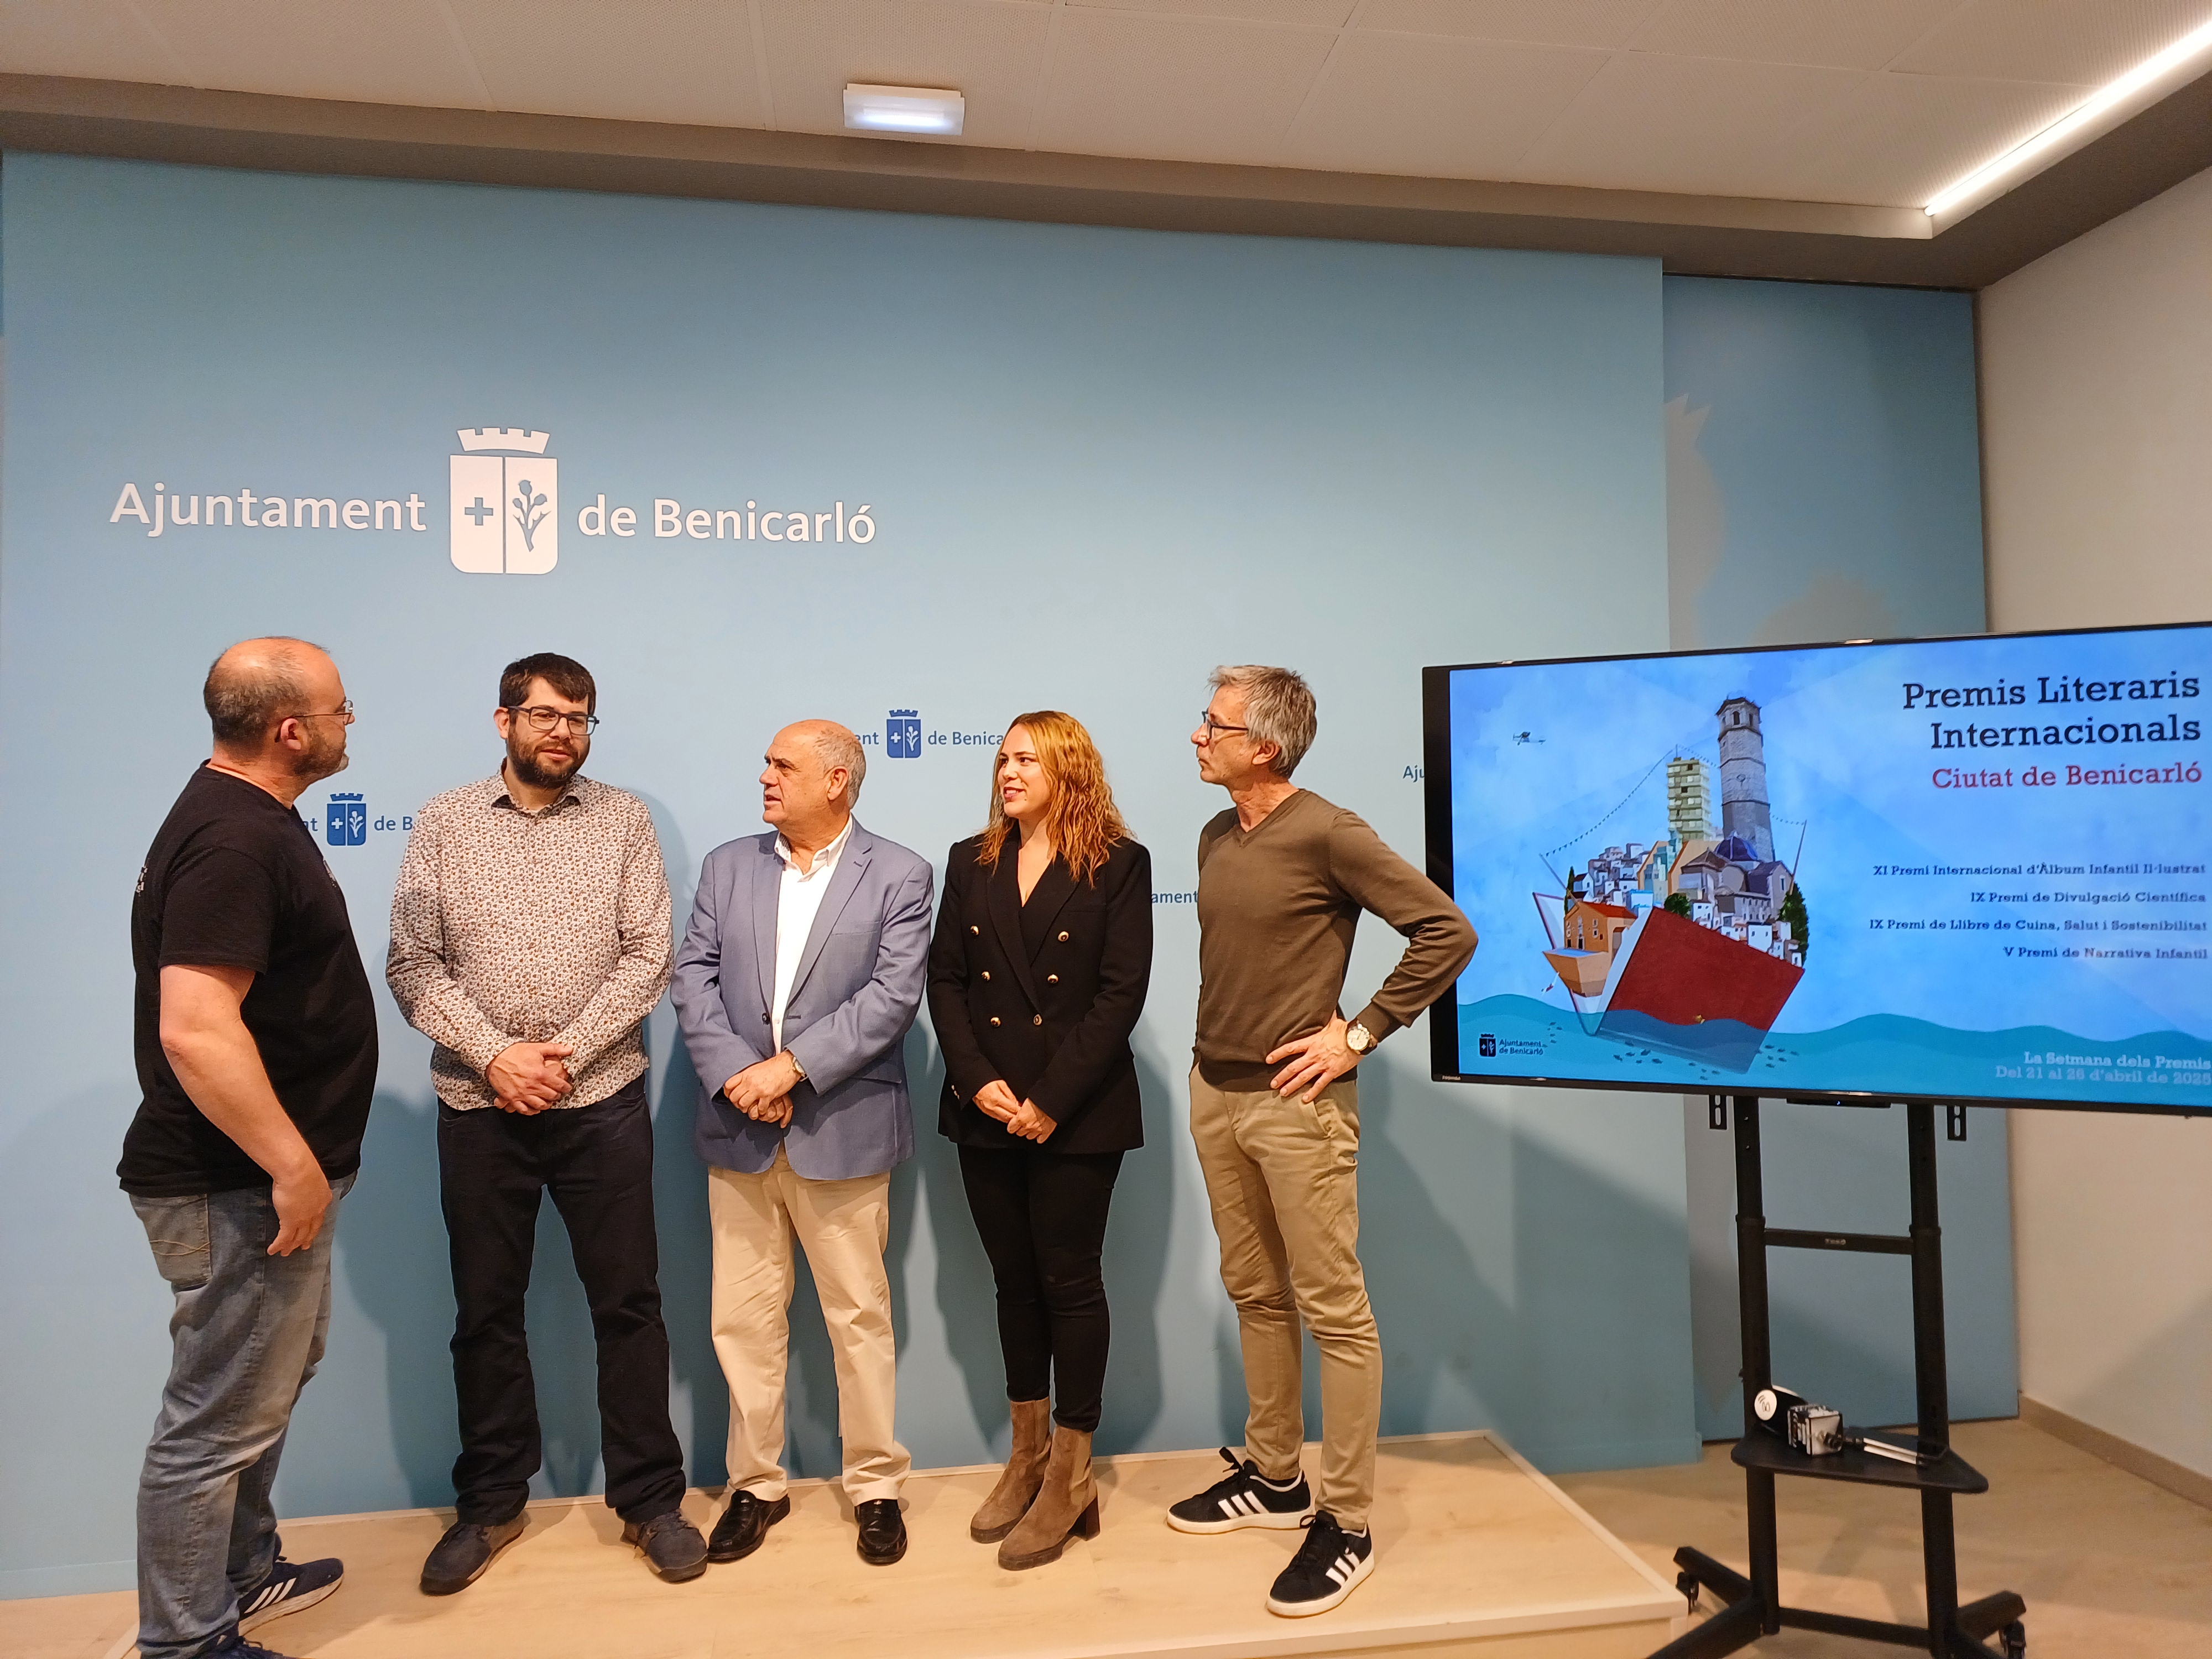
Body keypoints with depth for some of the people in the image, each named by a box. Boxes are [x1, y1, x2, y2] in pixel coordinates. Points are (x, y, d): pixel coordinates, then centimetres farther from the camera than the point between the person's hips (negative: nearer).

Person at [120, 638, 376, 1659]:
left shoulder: (248, 818, 10)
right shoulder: (234, 841, -23)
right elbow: (195, 1030, -30)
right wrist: (293, 1167, -23)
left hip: (255, 1179, 11)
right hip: (240, 1190, -11)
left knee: (267, 1381, 24)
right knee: (219, 1417, 4)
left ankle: (243, 1576, 41)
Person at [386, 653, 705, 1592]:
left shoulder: (623, 821, 2)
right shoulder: (443, 823, 3)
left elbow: (648, 956, -4)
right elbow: (413, 965, -1)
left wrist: (565, 1054, -12)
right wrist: (495, 1054, -13)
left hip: (602, 1103, -1)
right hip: (479, 1105, 1)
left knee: (628, 1303, 6)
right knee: (485, 1310, 13)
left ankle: (649, 1498, 21)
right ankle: (490, 1504, 31)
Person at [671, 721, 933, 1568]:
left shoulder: (898, 876, -2)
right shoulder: (727, 865, 9)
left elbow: (893, 995, -12)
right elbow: (694, 976, 2)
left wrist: (789, 1067, -17)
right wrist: (734, 1073, -12)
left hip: (843, 1131, -3)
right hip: (740, 1131, 4)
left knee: (860, 1316, 7)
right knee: (744, 1319, 12)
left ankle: (876, 1485, 24)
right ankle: (756, 1484, 29)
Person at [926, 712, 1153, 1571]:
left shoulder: (1118, 865, -5)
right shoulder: (970, 862, 8)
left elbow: (1120, 994, -11)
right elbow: (946, 980, 4)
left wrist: (1050, 1101, -15)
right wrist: (977, 1081, -10)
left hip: (1077, 1113, -4)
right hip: (986, 1113, 4)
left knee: (1069, 1283, 4)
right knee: (1015, 1282, 14)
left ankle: (1069, 1479, 19)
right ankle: (1027, 1458, 30)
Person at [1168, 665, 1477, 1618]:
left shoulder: (1327, 834, -13)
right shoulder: (1216, 838, 9)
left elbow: (1447, 933, -14)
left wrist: (1360, 1034, -13)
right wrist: (1218, 1048, 12)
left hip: (1295, 1104, -7)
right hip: (1214, 1094, 8)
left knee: (1333, 1311, 2)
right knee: (1254, 1296, 17)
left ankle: (1346, 1524, 14)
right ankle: (1273, 1479, 32)